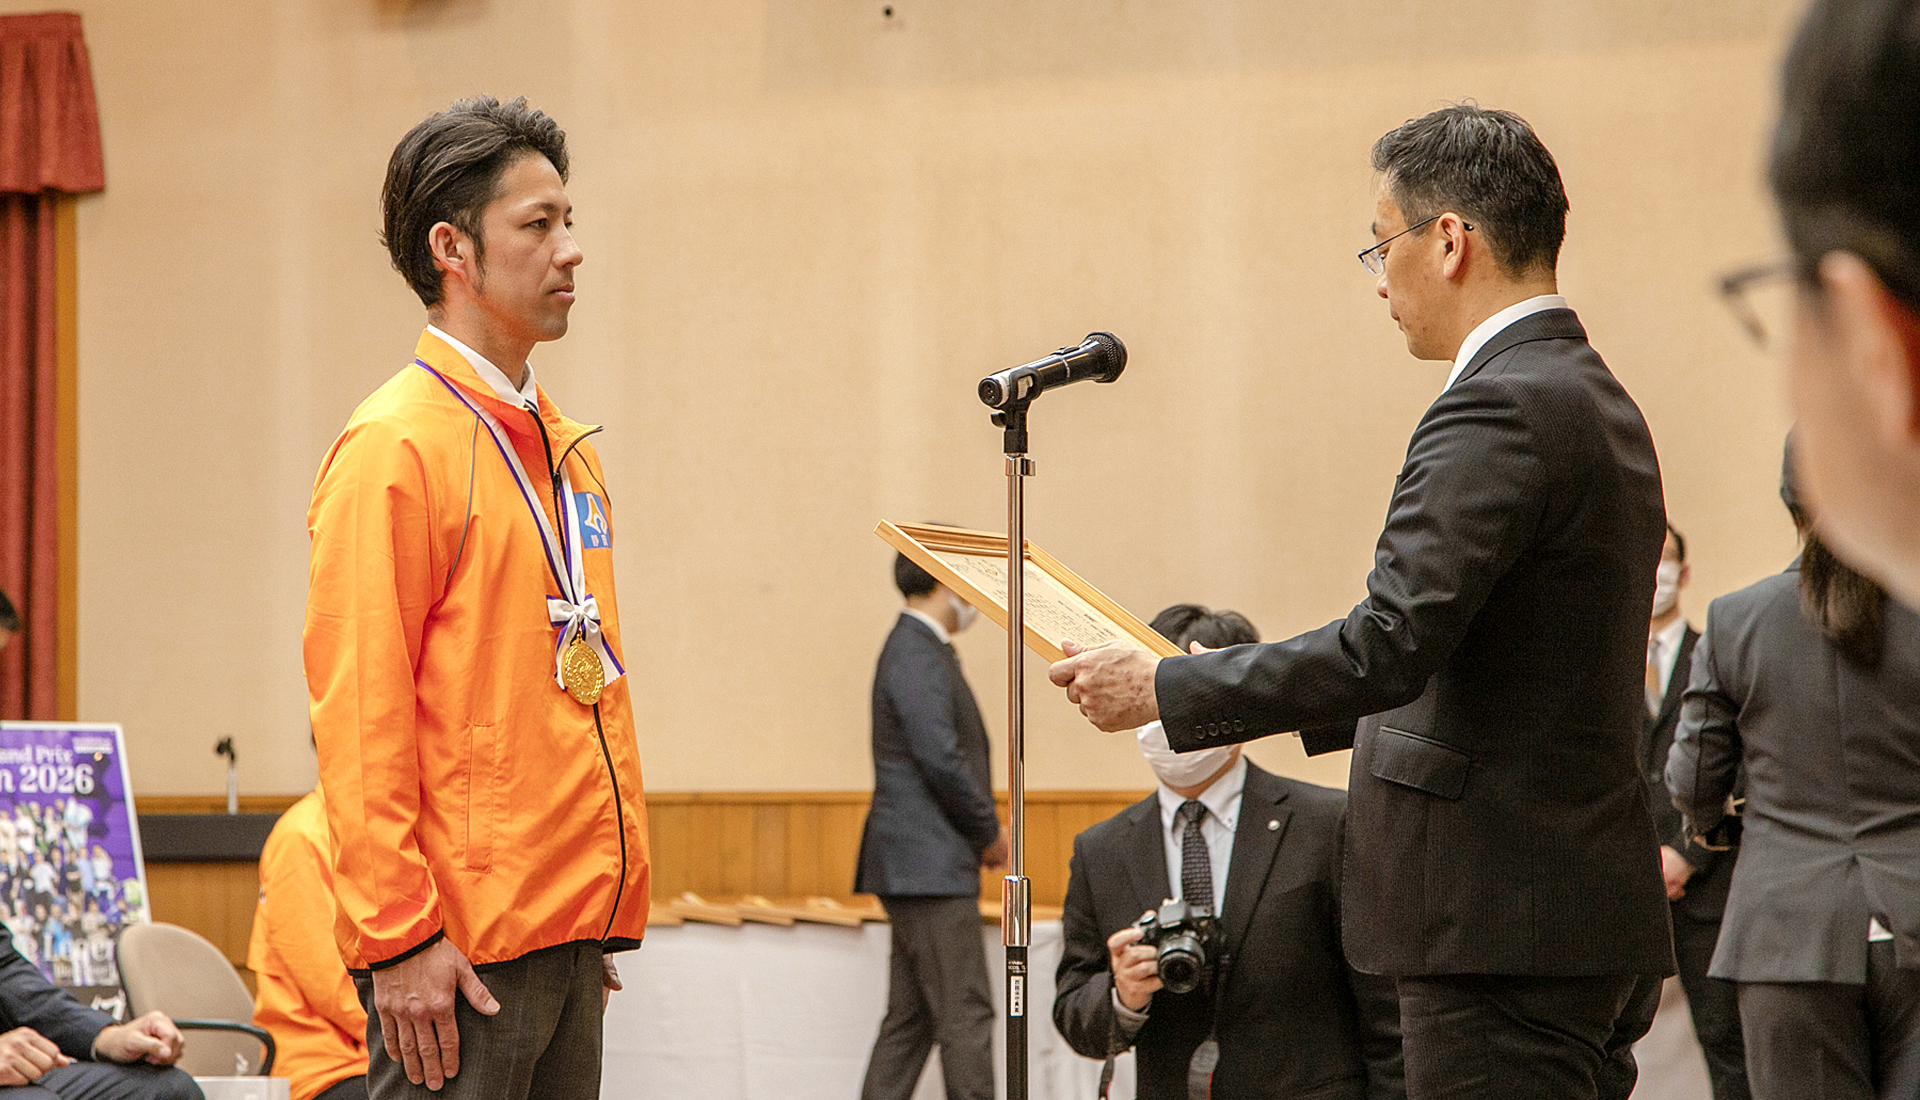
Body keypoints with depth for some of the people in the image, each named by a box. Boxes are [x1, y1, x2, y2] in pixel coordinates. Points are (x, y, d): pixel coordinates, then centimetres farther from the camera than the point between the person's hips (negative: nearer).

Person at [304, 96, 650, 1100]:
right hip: (462, 939, -8)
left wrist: (605, 908, 17)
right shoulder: (396, 446, -9)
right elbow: (358, 710, -14)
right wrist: (398, 935, -19)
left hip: (569, 930, 8)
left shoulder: (564, 448, 17)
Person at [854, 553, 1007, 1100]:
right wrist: (990, 831, -9)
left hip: (921, 865, 10)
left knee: (910, 1017, 10)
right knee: (965, 1014, -8)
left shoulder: (923, 650, 18)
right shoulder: (916, 655, -14)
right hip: (929, 865, -10)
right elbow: (941, 761, -21)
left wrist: (983, 831, 12)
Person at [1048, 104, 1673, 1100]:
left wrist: (1165, 690, -16)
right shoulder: (1603, 405, 17)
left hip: (1504, 931, -10)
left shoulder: (1498, 409, -15)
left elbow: (1391, 643, -23)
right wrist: (1311, 704, 26)